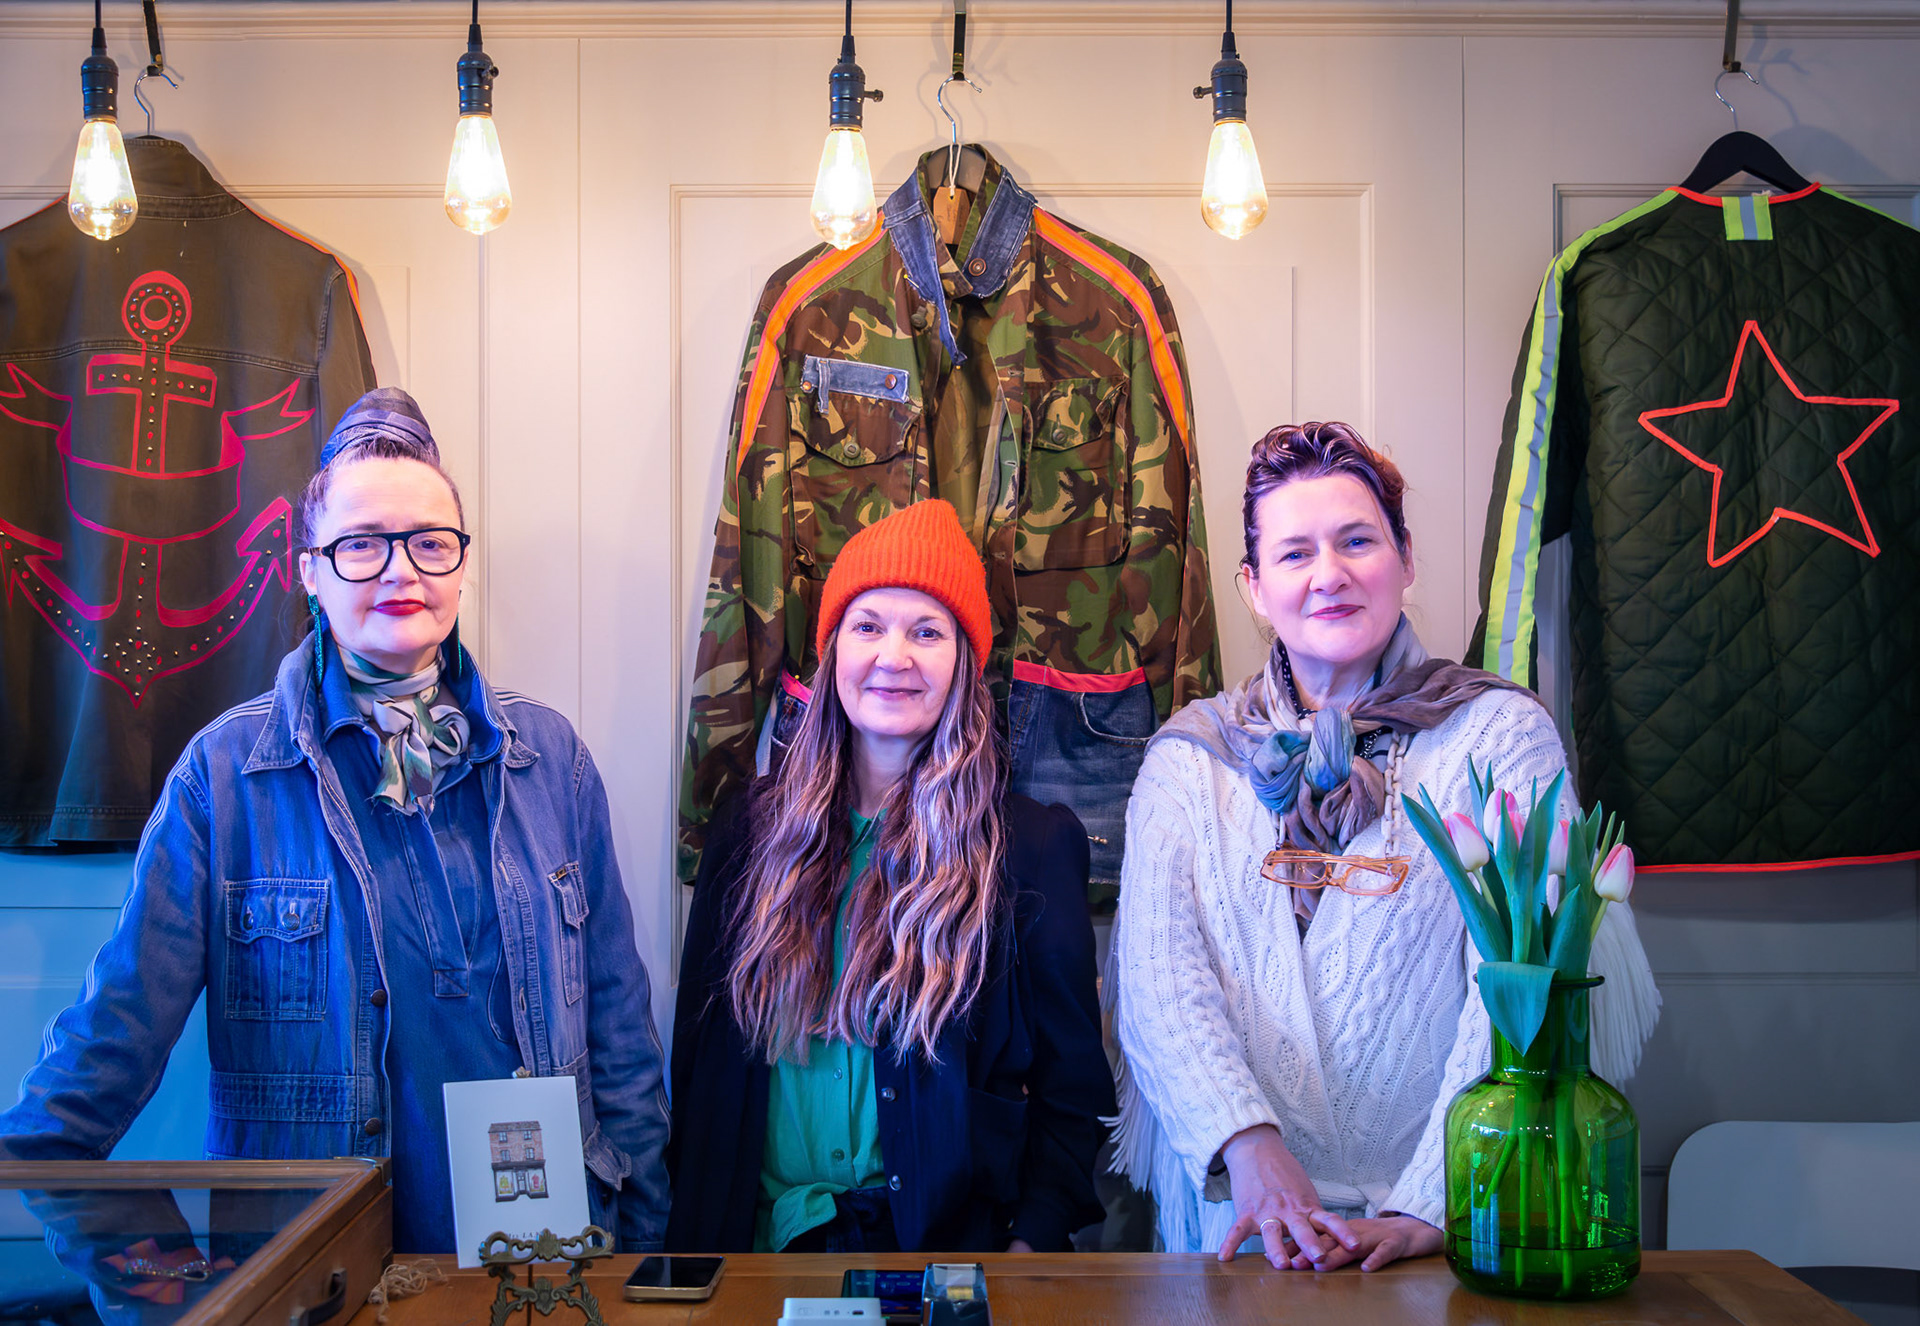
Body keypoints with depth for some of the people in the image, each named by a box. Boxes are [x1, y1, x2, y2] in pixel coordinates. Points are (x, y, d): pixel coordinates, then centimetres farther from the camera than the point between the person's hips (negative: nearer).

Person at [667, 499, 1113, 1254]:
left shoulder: (1035, 845, -3)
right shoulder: (753, 829, 5)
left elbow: (1073, 1087, -2)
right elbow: (698, 1045, 10)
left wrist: (1030, 1242, -13)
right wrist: (693, 1230, 5)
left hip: (948, 1241, -2)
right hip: (756, 1228, 3)